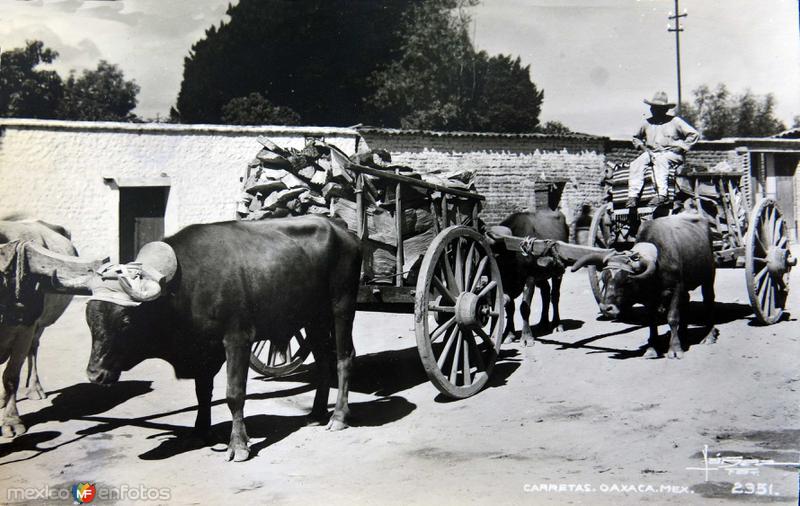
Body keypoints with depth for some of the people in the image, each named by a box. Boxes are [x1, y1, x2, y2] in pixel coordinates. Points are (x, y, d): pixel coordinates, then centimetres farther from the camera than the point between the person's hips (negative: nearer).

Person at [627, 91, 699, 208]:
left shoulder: (674, 121, 4)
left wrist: (680, 148, -7)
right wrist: (642, 146, 9)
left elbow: (693, 134, 2)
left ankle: (662, 194, -45)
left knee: (660, 160, -39)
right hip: (651, 153, 4)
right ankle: (633, 195, -34)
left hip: (672, 154, -4)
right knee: (636, 164, -25)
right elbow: (636, 138, 30)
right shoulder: (647, 123, 14)